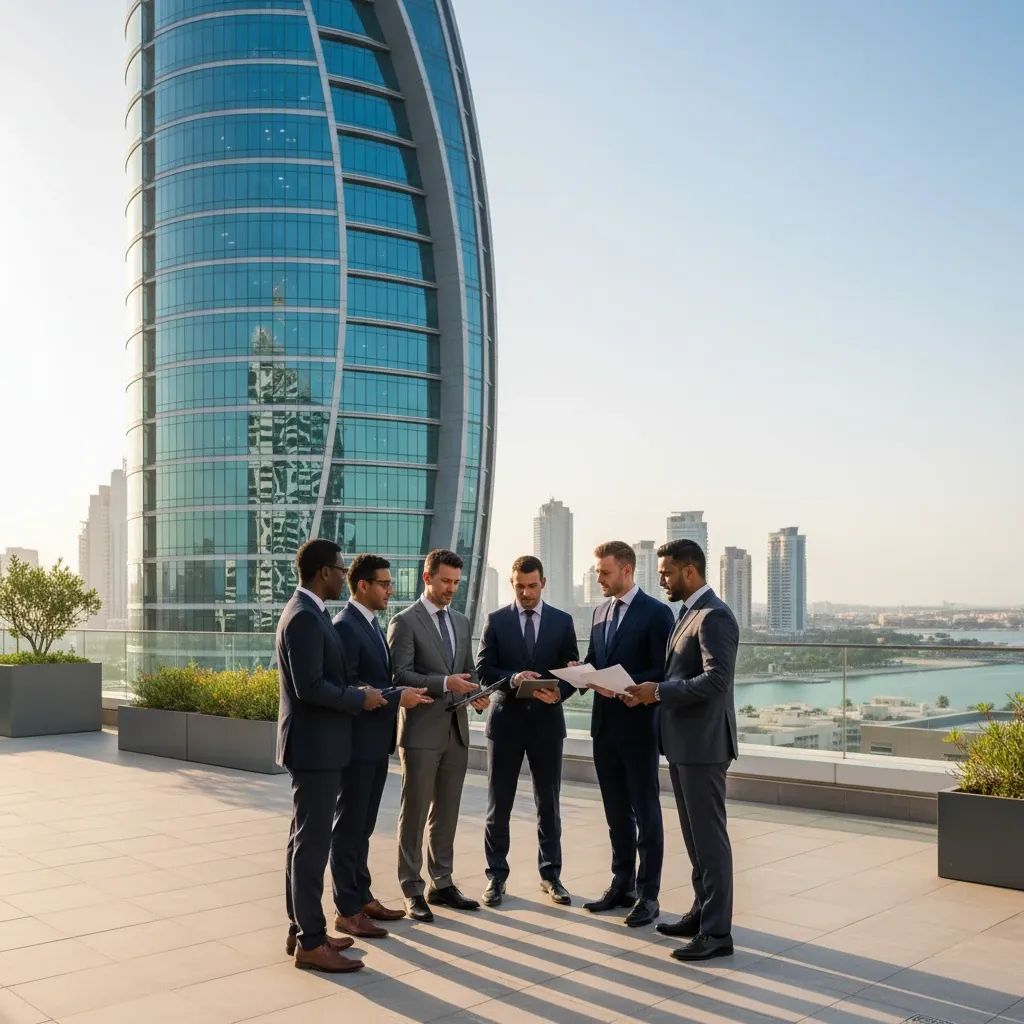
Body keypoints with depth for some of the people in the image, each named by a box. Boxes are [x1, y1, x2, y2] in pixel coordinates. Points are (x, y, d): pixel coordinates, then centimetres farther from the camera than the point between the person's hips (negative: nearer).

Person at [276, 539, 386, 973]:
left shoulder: (309, 612, 13)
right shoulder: (304, 617, -20)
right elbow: (310, 686, -25)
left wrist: (356, 693, 5)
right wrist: (360, 699, -13)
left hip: (316, 744, 11)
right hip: (314, 745, -11)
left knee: (306, 840, 16)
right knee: (313, 843, -4)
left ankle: (301, 929, 25)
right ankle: (311, 942, 3)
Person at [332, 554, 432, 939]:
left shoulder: (373, 624, 14)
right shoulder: (345, 627, -16)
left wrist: (404, 693, 3)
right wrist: (397, 696, -23)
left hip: (377, 741, 9)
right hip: (357, 742, -9)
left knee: (364, 825, 16)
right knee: (349, 825, 1)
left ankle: (362, 896, 26)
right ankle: (347, 911, 9)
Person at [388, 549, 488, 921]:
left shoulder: (461, 621, 14)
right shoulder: (404, 621, -7)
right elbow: (400, 675, -14)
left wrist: (477, 694, -4)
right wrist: (444, 683, -24)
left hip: (456, 729, 6)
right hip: (421, 731, -6)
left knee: (447, 812, 13)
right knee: (414, 812, 2)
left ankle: (442, 884, 23)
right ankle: (412, 890, 11)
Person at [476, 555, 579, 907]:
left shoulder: (562, 621, 5)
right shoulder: (496, 621, 2)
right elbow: (483, 669, -2)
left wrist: (559, 692, -18)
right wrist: (512, 678, -21)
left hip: (547, 721, 1)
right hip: (505, 720, -1)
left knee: (548, 804, 9)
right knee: (499, 805, 5)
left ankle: (550, 874, 21)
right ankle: (496, 875, 16)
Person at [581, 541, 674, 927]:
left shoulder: (656, 612, -9)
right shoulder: (600, 612, 13)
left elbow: (664, 671, -13)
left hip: (638, 725, -7)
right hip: (605, 725, 7)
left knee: (645, 812, 2)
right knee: (617, 813, 15)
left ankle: (648, 895, 10)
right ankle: (622, 884, 26)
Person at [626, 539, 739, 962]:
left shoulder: (714, 616, -16)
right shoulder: (688, 614, 15)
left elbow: (716, 679, -26)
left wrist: (659, 692, -19)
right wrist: (653, 691, 4)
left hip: (703, 744, -10)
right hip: (682, 742, 10)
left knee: (709, 837, -3)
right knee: (695, 836, 17)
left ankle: (716, 932, 4)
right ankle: (703, 912, 28)